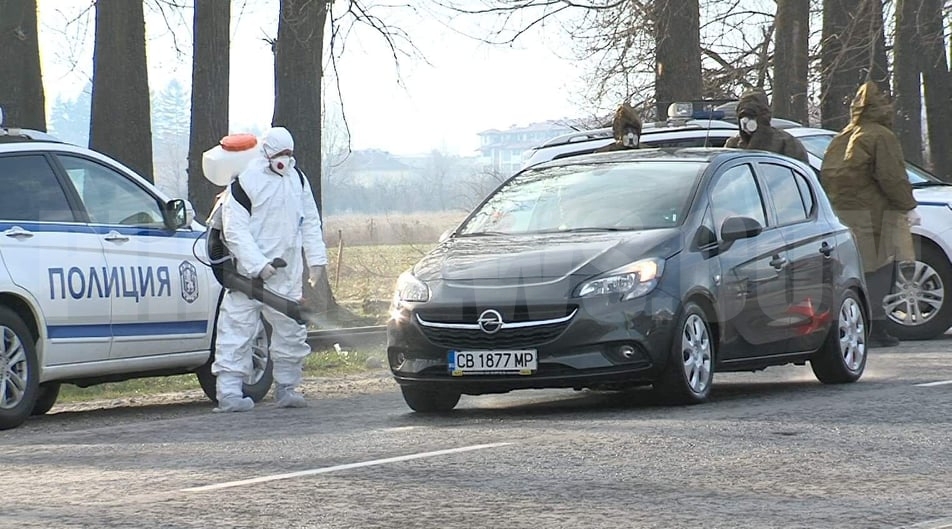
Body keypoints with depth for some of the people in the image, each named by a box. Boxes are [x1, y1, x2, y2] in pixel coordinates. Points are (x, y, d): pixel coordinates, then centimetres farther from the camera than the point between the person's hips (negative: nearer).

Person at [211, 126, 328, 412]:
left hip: (286, 276, 6)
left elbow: (310, 222, 17)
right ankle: (229, 391, -7)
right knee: (237, 332, -7)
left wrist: (316, 259, 8)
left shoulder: (297, 180, 10)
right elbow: (235, 231, -13)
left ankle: (286, 387, 20)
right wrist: (258, 265, -21)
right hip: (248, 274, -6)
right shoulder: (244, 182, -10)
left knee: (291, 332, 9)